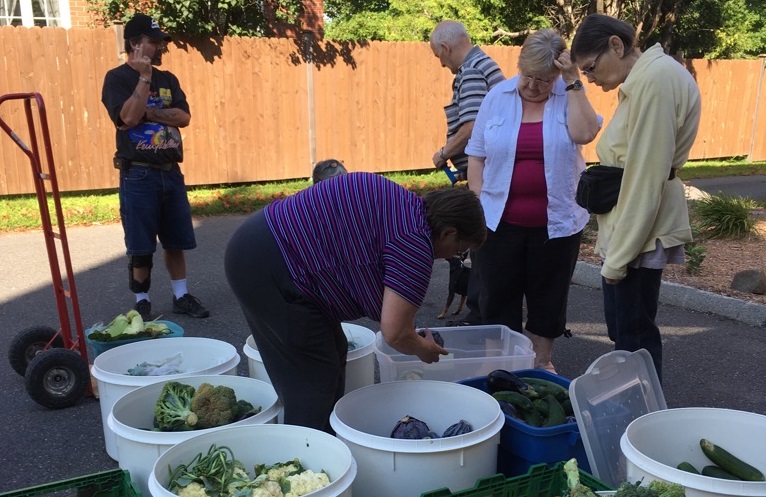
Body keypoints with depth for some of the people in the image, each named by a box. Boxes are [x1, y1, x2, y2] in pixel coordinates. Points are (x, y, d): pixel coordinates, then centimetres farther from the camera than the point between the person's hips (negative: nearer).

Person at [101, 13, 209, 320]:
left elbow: (184, 117, -2)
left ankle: (181, 297, 20)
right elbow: (128, 117, -19)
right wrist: (144, 77, -16)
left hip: (171, 172, 5)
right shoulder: (117, 78, -3)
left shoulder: (168, 79, 12)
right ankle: (142, 302, 14)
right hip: (138, 175, -5)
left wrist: (148, 112, -12)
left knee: (176, 240, 10)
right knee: (140, 246, 1)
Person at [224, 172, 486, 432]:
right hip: (269, 270, -10)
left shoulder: (405, 204, 12)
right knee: (314, 380, -1)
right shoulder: (414, 243, -15)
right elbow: (395, 334, -16)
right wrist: (425, 349, 7)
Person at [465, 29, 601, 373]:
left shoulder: (570, 97, -1)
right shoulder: (497, 97, 1)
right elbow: (476, 155, 3)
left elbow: (585, 133, -20)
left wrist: (573, 82, -18)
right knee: (498, 297, 9)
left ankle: (542, 361, 31)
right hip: (500, 220, 1)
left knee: (548, 297, 13)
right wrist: (477, 205, -2)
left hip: (556, 221, 0)